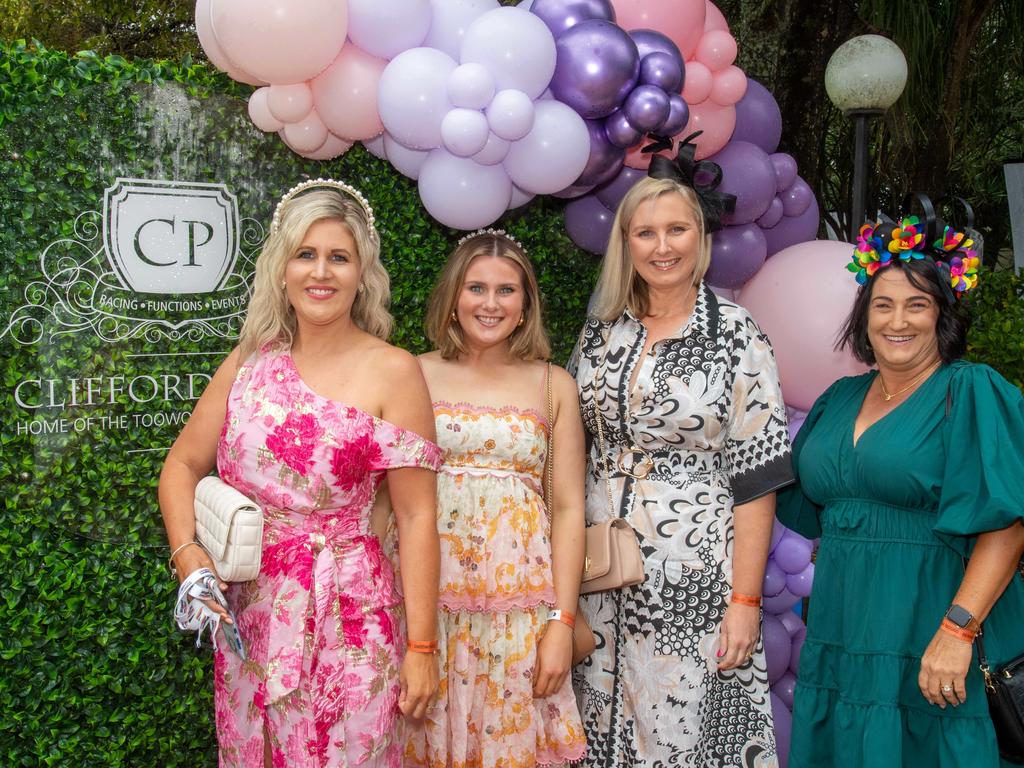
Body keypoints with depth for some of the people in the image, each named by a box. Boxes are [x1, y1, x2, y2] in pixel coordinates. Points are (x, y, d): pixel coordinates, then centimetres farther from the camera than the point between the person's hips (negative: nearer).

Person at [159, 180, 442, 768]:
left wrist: (422, 647, -10)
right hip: (247, 616, 4)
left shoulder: (392, 372, -9)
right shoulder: (249, 362, 4)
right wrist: (187, 552, -6)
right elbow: (183, 465, 11)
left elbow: (417, 515, -10)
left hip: (348, 618, -4)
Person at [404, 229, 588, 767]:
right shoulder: (416, 376, 3)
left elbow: (567, 507, 2)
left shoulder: (553, 385, 6)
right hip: (428, 600, 0)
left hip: (520, 604, 1)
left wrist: (562, 622, -4)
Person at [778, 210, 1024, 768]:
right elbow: (809, 506, 20)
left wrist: (956, 632, -22)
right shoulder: (841, 399, 10)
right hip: (838, 640, 6)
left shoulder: (970, 393, -7)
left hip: (923, 652, -5)